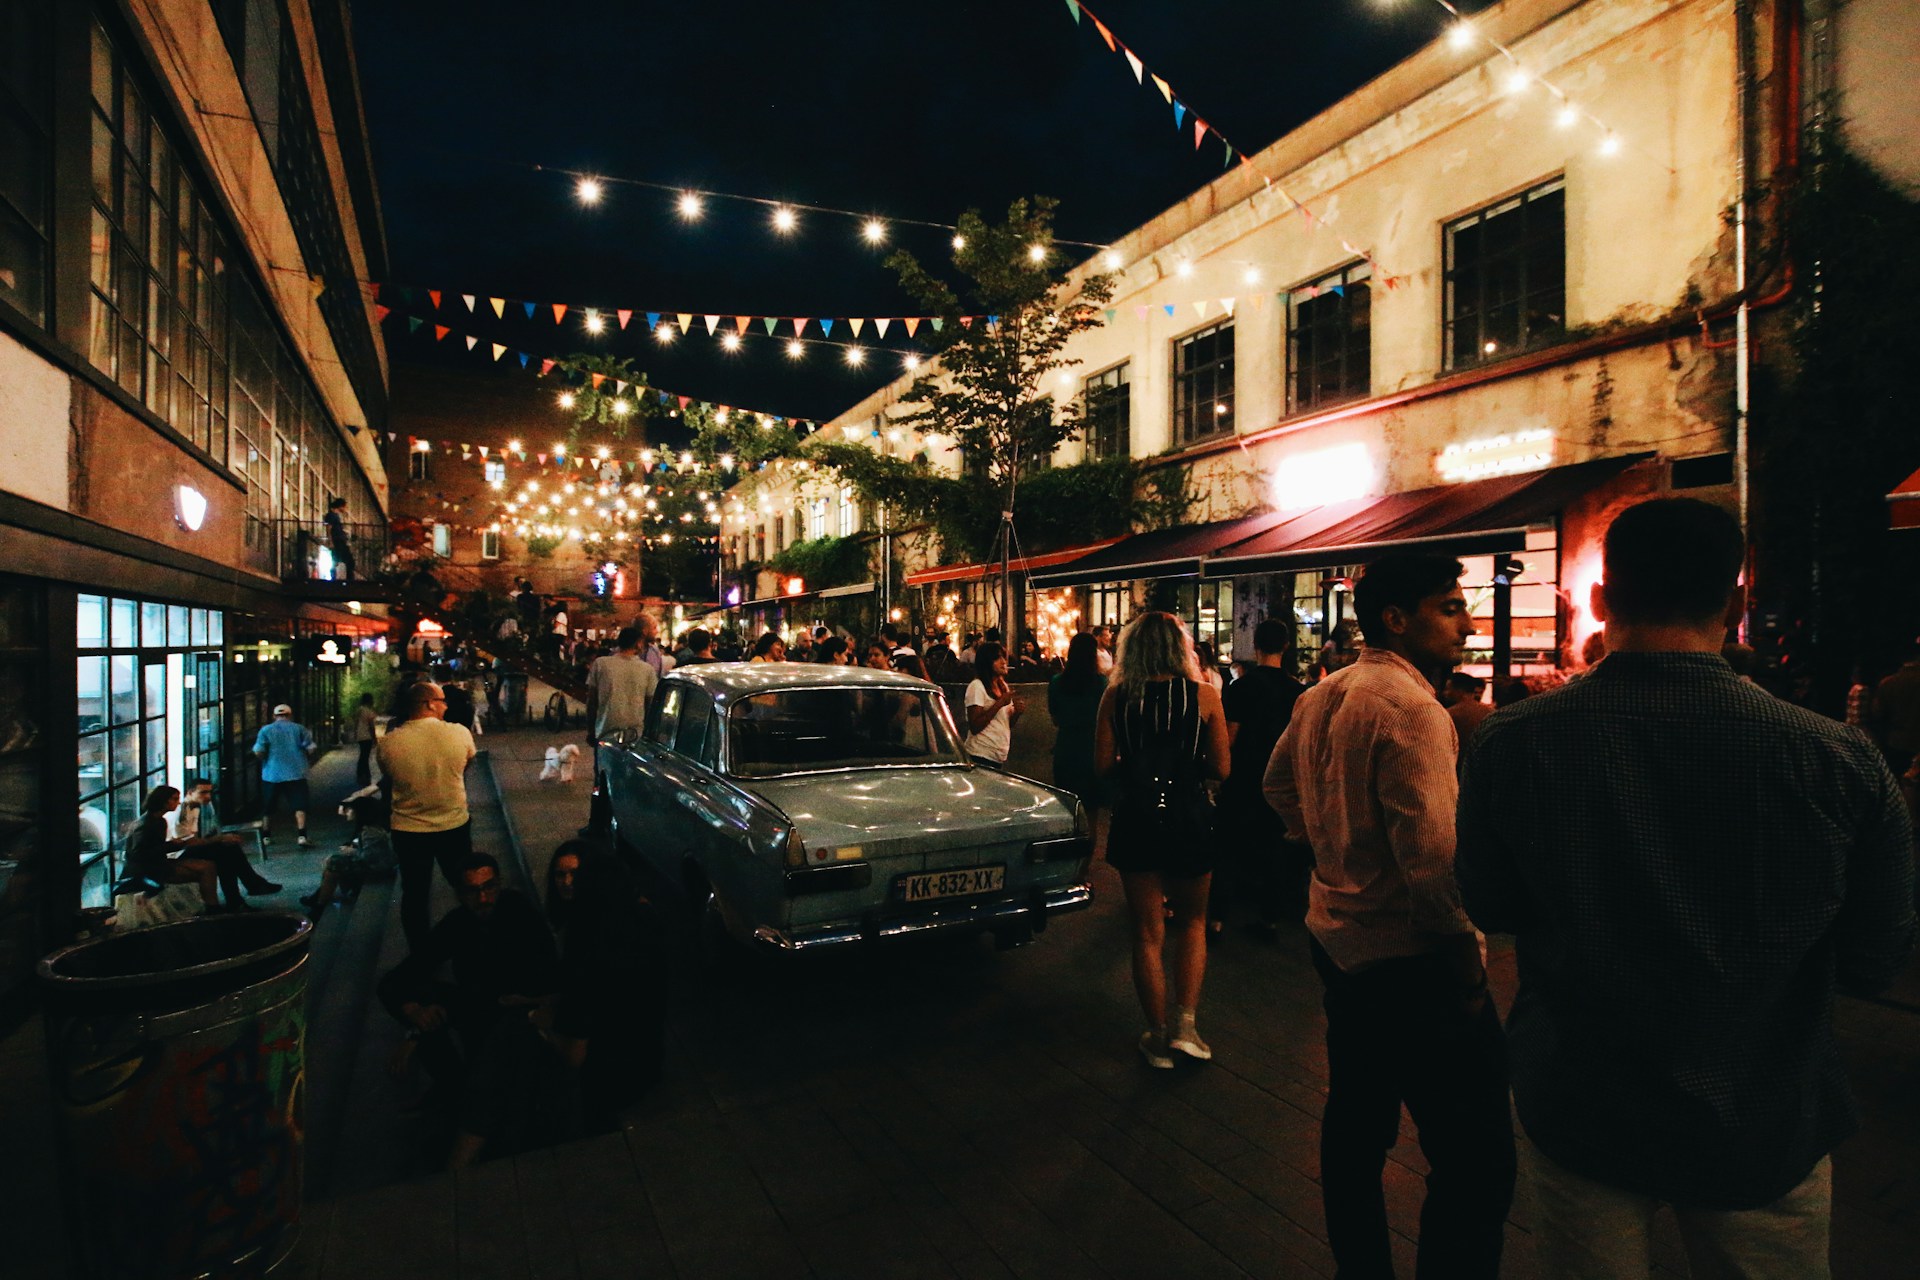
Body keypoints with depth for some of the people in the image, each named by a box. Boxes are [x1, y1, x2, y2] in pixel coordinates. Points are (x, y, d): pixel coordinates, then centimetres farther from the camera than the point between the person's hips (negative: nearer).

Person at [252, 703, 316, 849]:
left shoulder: (266, 730, 1)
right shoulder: (299, 729, 1)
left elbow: (258, 752, -6)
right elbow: (311, 749, -3)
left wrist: (265, 759, 14)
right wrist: (307, 760, 16)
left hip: (272, 775, 1)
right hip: (296, 774, -1)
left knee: (268, 808, 16)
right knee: (299, 805, -2)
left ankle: (266, 837, 25)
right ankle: (301, 836, -13)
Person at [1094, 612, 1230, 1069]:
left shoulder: (1117, 695, -6)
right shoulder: (1203, 694, -7)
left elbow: (1103, 765, -6)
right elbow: (1220, 768, -5)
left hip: (1135, 820, 1)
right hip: (1189, 820, 0)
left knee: (1148, 932, 13)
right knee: (1191, 923, 22)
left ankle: (1158, 1037, 25)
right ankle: (1185, 1023, 16)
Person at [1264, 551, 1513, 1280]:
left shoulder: (1321, 696, 7)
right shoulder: (1412, 708, -20)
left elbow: (1279, 784, 20)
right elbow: (1431, 856, -24)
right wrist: (1466, 960, -13)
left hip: (1338, 939, 10)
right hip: (1409, 960, -10)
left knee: (1356, 1124, 22)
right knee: (1476, 1162, -1)